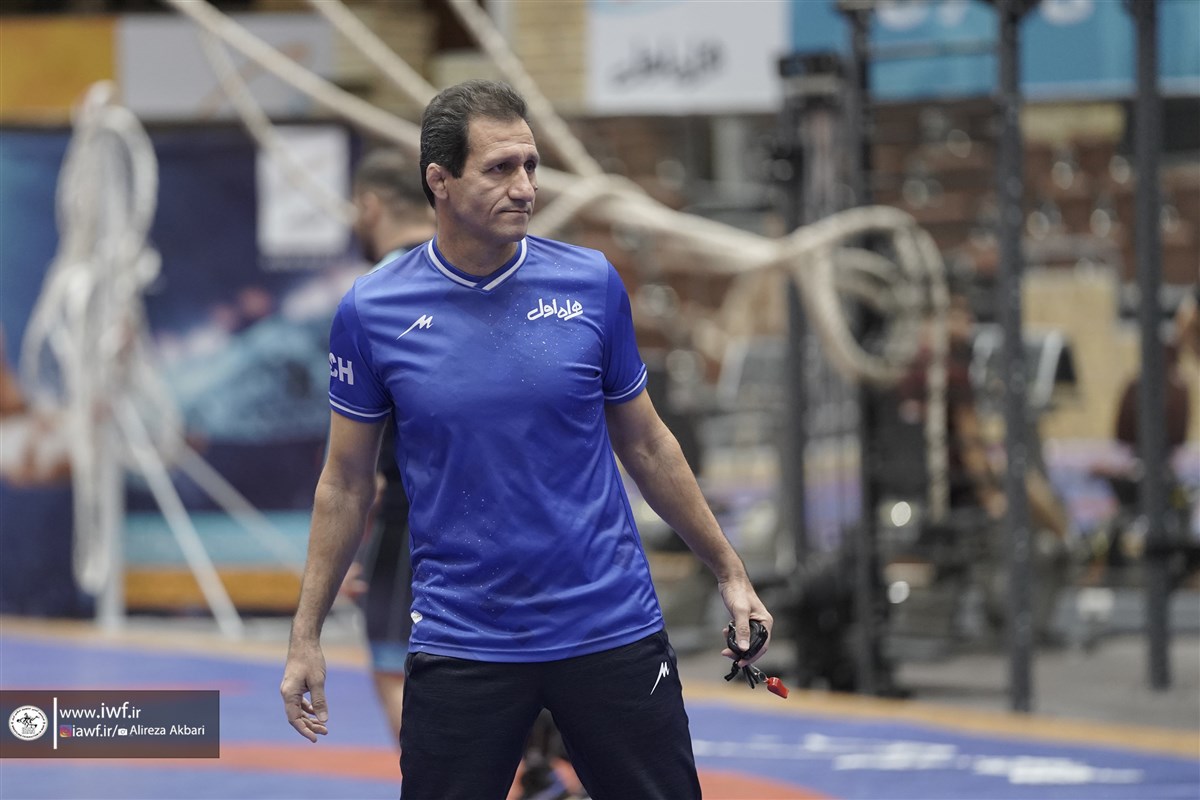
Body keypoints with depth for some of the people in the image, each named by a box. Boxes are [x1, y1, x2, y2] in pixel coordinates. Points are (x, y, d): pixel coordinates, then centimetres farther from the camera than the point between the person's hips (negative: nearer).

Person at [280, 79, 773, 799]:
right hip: (461, 650, -1)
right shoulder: (372, 312, -4)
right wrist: (306, 637, 5)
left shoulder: (592, 284, -1)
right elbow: (347, 482, 6)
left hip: (611, 628, 1)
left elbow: (645, 444, 10)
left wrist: (730, 572, 12)